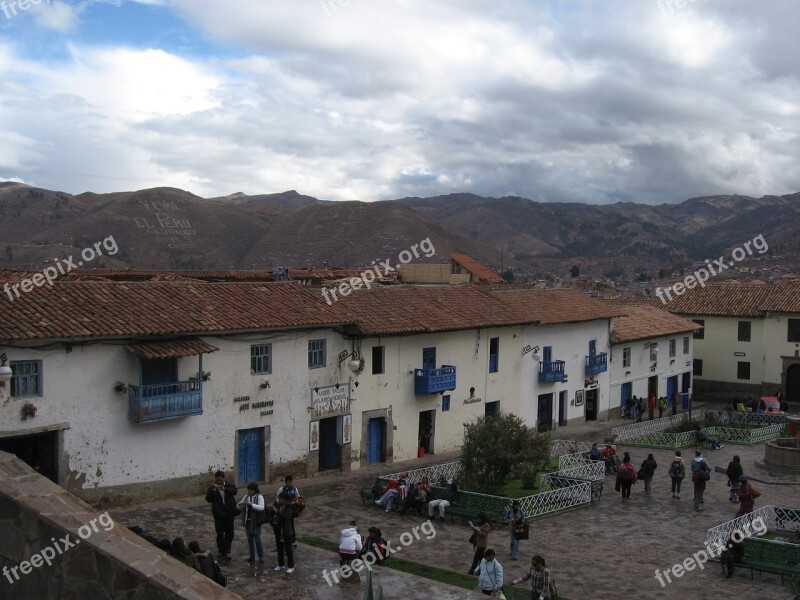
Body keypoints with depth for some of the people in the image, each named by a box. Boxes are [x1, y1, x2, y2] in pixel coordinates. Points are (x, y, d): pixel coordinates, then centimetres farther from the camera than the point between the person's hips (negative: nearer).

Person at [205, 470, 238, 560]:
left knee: (229, 533, 2)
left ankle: (227, 551, 10)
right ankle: (222, 551, 20)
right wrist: (213, 491, -29)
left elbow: (235, 491, -21)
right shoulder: (212, 488, -3)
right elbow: (208, 499, -13)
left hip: (229, 513, 1)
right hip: (218, 514, -1)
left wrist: (224, 489, -36)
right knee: (220, 533, 7)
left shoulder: (229, 485, -1)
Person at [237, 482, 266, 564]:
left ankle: (261, 556, 9)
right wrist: (240, 503, -15)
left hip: (256, 521, -5)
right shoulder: (246, 496, 6)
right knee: (250, 539, 12)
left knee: (257, 539, -5)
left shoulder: (259, 497, -9)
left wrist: (251, 504, -31)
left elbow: (261, 507, -23)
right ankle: (252, 556, 23)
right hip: (248, 521, 5)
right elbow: (238, 506, 9)